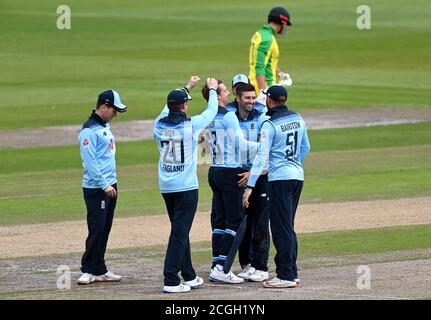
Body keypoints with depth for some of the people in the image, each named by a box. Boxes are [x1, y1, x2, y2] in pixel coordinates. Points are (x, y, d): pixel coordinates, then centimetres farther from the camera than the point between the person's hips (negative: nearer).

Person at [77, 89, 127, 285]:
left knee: (104, 230, 10)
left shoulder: (105, 126, 14)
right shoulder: (90, 130, -15)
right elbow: (90, 161, -19)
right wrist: (104, 185, -21)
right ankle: (88, 270, -2)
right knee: (96, 229, -8)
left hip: (109, 186, 9)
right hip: (95, 188, -9)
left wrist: (112, 183, 17)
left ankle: (99, 271, 14)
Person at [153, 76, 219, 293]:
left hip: (166, 187, 6)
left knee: (180, 231, 17)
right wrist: (212, 90, 24)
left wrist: (187, 88, 33)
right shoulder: (191, 125, -11)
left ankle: (189, 277, 26)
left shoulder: (159, 125, 0)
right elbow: (211, 112, 6)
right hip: (186, 187, -6)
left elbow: (169, 108, 22)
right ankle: (171, 281, -11)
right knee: (179, 233, -6)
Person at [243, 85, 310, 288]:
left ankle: (286, 276, -5)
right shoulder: (298, 119, 8)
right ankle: (291, 273, 16)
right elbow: (305, 148, 18)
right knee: (288, 227, 15)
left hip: (279, 178, -7)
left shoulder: (270, 125, -13)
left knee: (281, 227, -4)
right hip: (297, 177, 7)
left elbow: (262, 157, -18)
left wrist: (250, 185, -18)